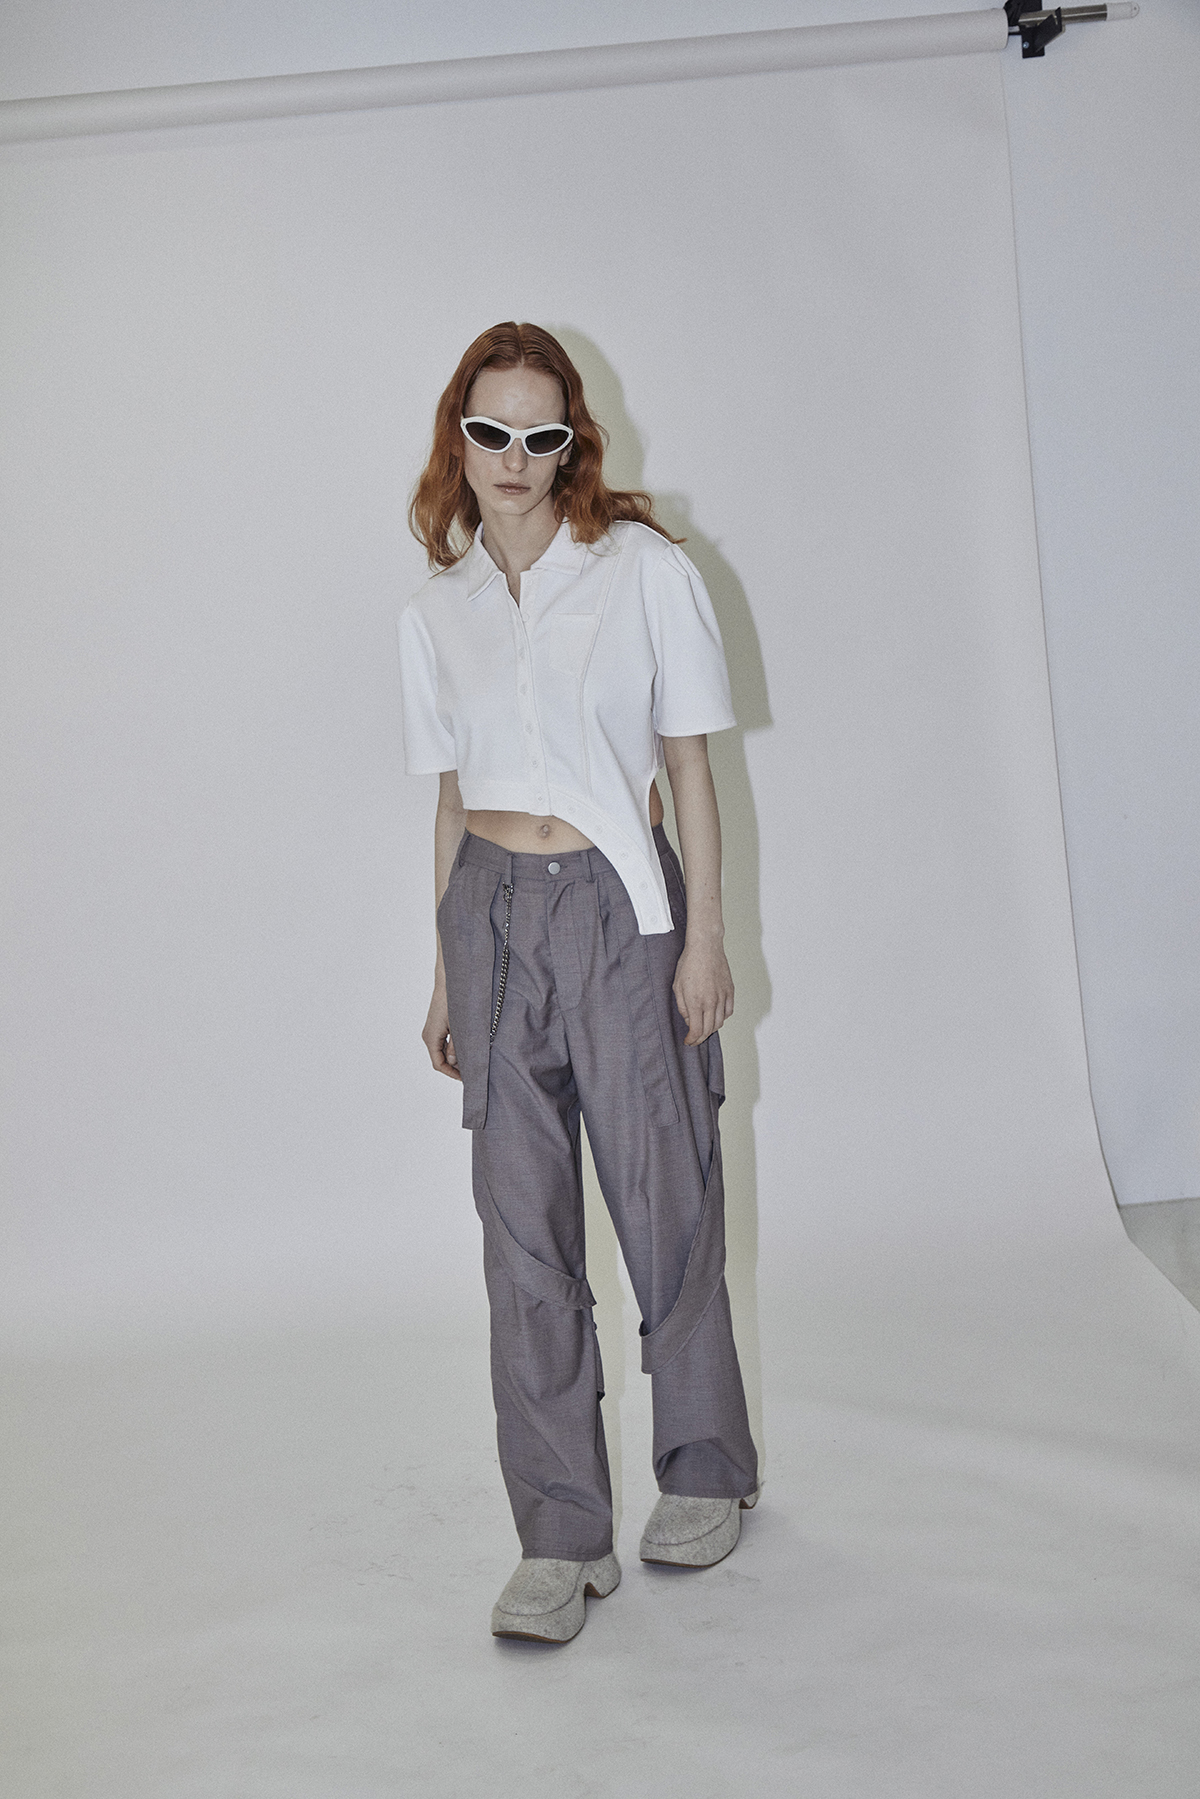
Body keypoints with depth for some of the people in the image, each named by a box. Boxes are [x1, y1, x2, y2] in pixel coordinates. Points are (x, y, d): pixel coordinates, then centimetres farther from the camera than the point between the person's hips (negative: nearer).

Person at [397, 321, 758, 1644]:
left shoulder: (644, 571, 1)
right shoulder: (436, 611, 11)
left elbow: (689, 764, 1)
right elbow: (453, 797, 15)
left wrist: (704, 937, -5)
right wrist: (446, 971, 14)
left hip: (618, 902, -3)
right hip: (493, 910, 3)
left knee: (663, 1195, 3)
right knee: (522, 1223, 0)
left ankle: (704, 1473, 24)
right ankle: (561, 1537, 5)